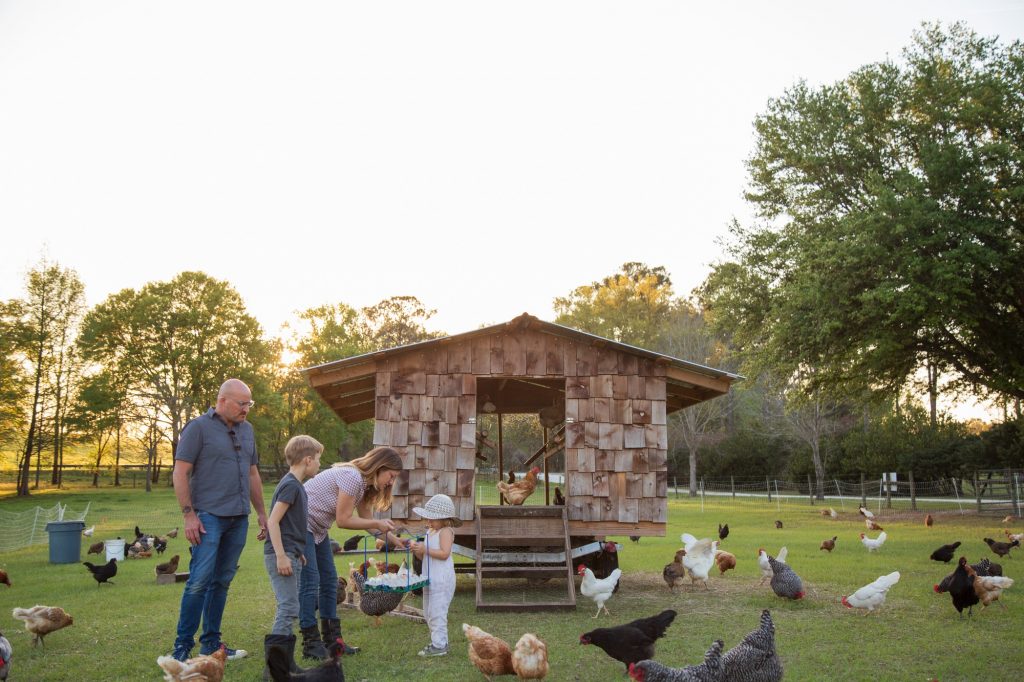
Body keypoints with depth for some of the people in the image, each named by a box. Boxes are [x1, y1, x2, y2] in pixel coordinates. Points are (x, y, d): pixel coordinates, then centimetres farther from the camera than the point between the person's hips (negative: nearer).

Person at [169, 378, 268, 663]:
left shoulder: (246, 429, 15)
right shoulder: (199, 427, -5)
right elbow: (180, 473, -8)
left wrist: (261, 512, 17)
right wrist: (189, 515, -13)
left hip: (238, 519, 6)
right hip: (209, 516, -6)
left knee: (222, 581, 10)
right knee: (200, 580, -8)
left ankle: (211, 643, 19)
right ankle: (182, 647, 1)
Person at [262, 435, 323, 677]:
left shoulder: (294, 485, 15)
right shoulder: (290, 485, -14)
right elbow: (273, 521, -20)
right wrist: (281, 556, -22)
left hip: (289, 555, 10)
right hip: (281, 556, -10)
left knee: (288, 609, 13)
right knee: (288, 608, -10)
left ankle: (286, 662, 19)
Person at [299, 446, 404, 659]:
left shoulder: (365, 483, 6)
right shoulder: (352, 477, -24)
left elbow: (367, 521, 11)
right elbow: (343, 520, -23)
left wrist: (395, 540, 5)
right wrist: (378, 523, -15)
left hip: (317, 529, 10)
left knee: (329, 579, 10)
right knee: (310, 582, -9)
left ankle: (332, 640, 17)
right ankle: (311, 643, -1)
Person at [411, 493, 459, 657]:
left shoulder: (445, 531, -11)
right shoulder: (430, 532, 15)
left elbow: (444, 553, -22)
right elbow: (424, 556, 16)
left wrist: (425, 549, -22)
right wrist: (417, 550, -4)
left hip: (442, 579, -10)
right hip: (430, 578, 10)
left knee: (436, 612, -7)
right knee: (429, 612, 16)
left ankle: (439, 645, -1)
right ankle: (438, 641, 26)